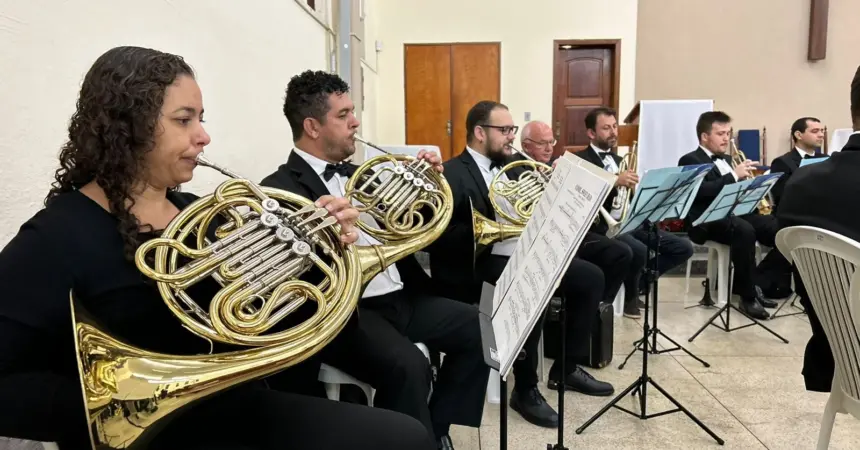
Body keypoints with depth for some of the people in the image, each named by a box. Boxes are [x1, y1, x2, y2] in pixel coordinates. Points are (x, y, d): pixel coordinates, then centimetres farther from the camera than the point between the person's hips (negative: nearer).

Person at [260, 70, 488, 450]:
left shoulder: (352, 174, 17)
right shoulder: (280, 190, -8)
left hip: (401, 297, 9)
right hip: (348, 310, -8)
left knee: (478, 328, 2)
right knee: (408, 366, -31)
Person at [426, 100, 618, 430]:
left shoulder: (510, 167, 16)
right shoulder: (452, 174, -9)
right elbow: (439, 236, -20)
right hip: (480, 265, -8)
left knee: (590, 276, 0)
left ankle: (566, 367, 13)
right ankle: (525, 390, -13)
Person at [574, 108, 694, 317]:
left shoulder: (618, 160, 23)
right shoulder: (581, 160, -4)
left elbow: (632, 199, 21)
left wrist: (633, 188, -2)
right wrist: (614, 182, -30)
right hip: (603, 225, -8)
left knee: (683, 247, -1)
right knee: (641, 251, -34)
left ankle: (638, 283, 12)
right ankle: (629, 296, -2)